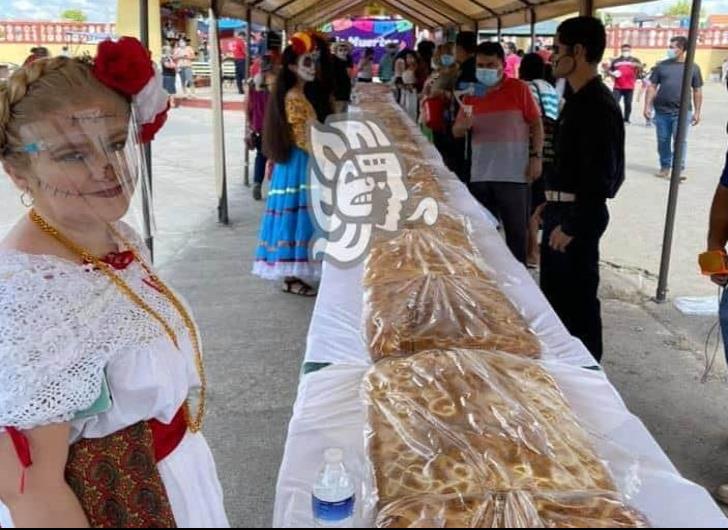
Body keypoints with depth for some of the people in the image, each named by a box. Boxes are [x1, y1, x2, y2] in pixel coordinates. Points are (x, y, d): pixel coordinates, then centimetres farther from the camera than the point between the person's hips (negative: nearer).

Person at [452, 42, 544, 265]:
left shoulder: (519, 88, -2)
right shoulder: (471, 93, 9)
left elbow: (536, 124, 0)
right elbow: (456, 132, 11)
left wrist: (536, 157, -8)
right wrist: (464, 124, -11)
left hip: (513, 174, -4)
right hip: (480, 175, 4)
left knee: (516, 229, 5)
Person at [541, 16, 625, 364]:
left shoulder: (599, 105, -19)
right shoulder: (578, 99, 11)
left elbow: (601, 175, -23)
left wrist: (572, 225, -21)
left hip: (579, 216, -10)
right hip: (561, 209, 10)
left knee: (578, 297, 1)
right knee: (555, 290, 19)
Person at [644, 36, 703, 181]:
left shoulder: (693, 68, 5)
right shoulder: (662, 65, 7)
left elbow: (697, 91, 7)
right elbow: (652, 87, 7)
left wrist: (697, 112, 2)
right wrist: (647, 106, -1)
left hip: (682, 112, -2)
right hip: (661, 111, 2)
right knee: (663, 141, 8)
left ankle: (680, 168, 1)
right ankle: (665, 167, 21)